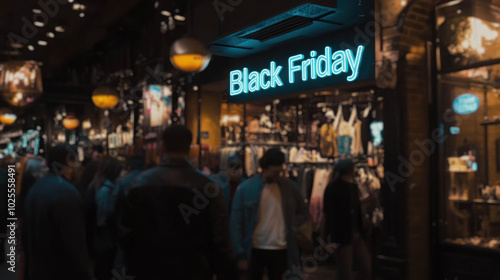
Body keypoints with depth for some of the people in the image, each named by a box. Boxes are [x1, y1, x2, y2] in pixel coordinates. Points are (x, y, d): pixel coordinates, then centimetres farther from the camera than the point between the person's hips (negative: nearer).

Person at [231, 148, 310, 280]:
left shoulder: (289, 186, 1)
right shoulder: (246, 188, -6)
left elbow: (303, 212, 15)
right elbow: (236, 223, -5)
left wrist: (296, 233, -1)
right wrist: (241, 255, -7)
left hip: (282, 250, 2)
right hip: (255, 250, -1)